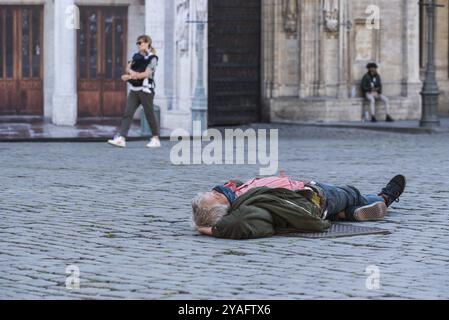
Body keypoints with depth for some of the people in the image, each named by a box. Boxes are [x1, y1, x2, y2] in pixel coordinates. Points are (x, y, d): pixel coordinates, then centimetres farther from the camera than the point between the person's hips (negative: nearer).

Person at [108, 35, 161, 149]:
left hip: (146, 89, -6)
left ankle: (156, 139, 14)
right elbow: (128, 68, 5)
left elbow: (146, 74, -14)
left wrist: (129, 76, -16)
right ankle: (121, 139, -14)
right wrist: (132, 72, -17)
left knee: (149, 114, 1)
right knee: (128, 113, -6)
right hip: (134, 89, 6)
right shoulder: (136, 57, 15)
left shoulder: (152, 58, -5)